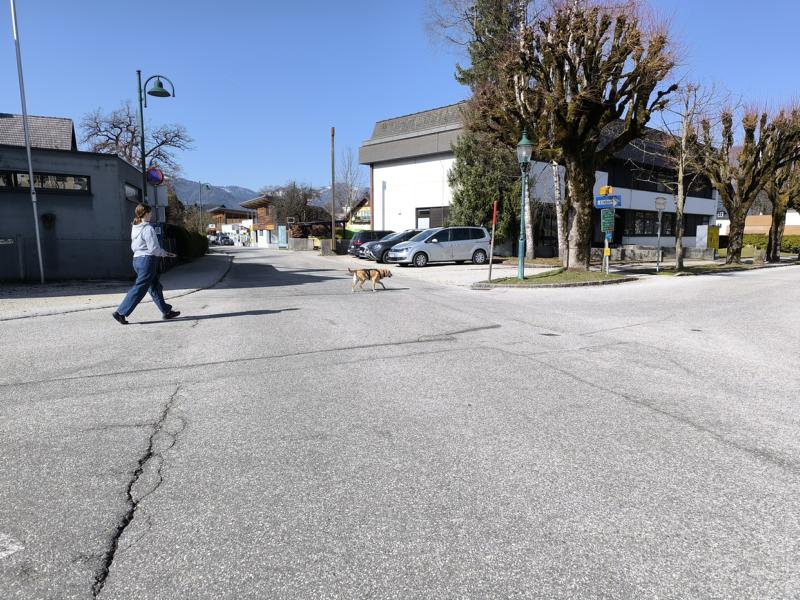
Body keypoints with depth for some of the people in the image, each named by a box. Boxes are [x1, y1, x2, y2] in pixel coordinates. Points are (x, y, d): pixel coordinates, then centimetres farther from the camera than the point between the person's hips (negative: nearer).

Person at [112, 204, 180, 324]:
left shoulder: (135, 228, 11)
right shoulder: (148, 229, -16)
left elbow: (133, 247, 18)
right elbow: (154, 249, -20)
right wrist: (164, 253, 1)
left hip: (137, 259, 10)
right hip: (147, 260, -10)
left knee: (155, 287, 14)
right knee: (140, 288, -5)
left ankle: (166, 311, 22)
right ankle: (121, 312, -2)